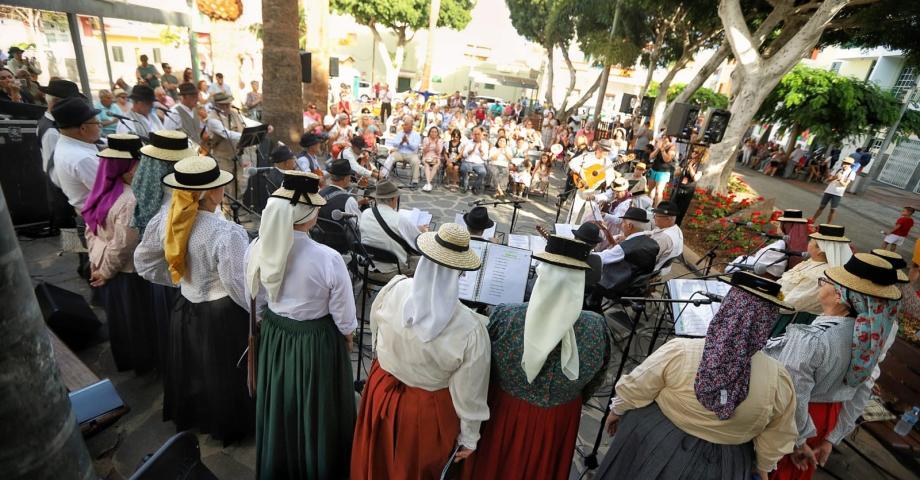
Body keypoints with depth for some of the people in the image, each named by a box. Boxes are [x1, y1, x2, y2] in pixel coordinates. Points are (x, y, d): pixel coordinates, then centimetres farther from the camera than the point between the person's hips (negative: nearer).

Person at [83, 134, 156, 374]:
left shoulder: (103, 190, -4)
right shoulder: (130, 201, -29)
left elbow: (90, 230, 5)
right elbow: (122, 245, -24)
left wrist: (95, 261, 10)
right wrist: (105, 272, -8)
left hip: (105, 264, 8)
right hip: (126, 271, -8)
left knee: (117, 317, 25)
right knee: (136, 319, 14)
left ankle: (123, 359, 46)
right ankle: (143, 362, 34)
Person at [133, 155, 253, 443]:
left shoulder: (165, 220, -10)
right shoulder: (227, 233, -31)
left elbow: (144, 262, 5)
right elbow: (240, 287, -25)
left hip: (185, 309, 7)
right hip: (222, 316, -6)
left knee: (192, 370, 29)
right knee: (224, 375, 17)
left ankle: (190, 416, 54)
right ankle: (229, 423, 40)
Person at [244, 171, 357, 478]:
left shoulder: (256, 249, -16)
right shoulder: (328, 259, -31)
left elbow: (256, 304, 1)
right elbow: (343, 315, -17)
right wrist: (347, 336, 4)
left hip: (273, 336, 5)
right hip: (317, 340, -4)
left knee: (279, 405, 28)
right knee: (315, 409, 21)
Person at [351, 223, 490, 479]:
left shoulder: (394, 289, -24)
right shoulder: (470, 329, -33)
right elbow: (468, 393, -19)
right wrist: (470, 437, -1)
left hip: (382, 391, 3)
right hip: (426, 410, -2)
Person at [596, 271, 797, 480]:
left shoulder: (679, 352, -26)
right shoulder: (779, 380, -19)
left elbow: (634, 390, -11)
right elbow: (777, 440, -1)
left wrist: (617, 410, 9)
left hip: (655, 447, -2)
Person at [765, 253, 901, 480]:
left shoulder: (811, 339, -34)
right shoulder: (871, 337, -8)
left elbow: (793, 399, -26)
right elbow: (860, 395, 2)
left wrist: (798, 441, -9)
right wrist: (832, 438, 12)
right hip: (828, 417, 7)